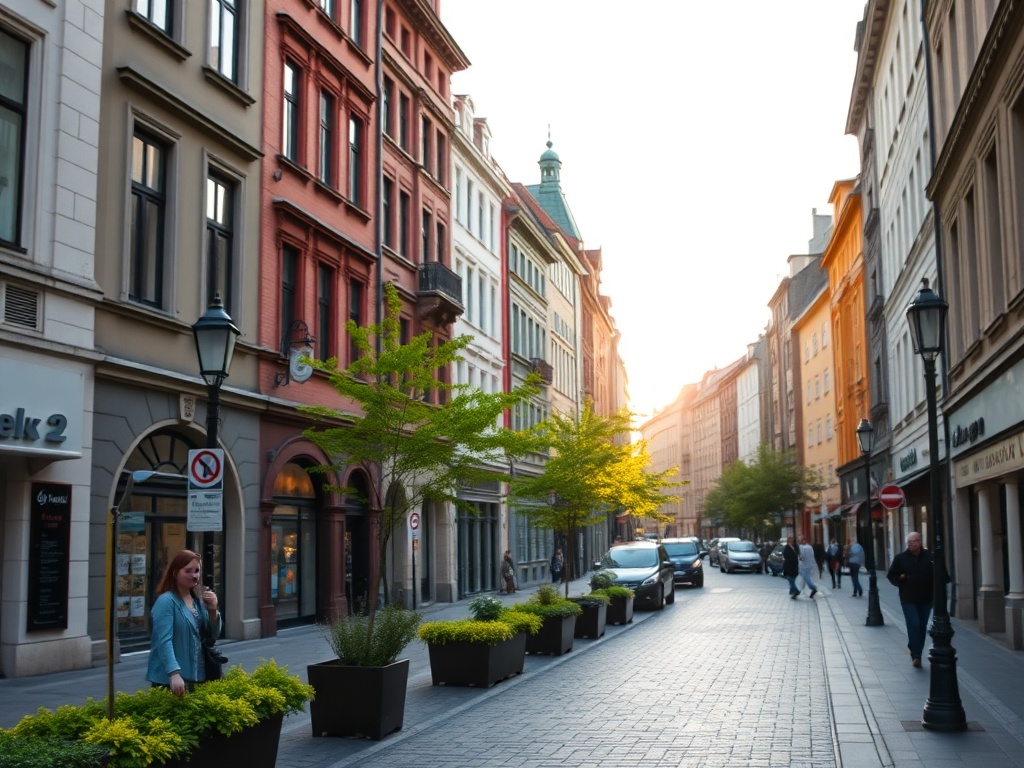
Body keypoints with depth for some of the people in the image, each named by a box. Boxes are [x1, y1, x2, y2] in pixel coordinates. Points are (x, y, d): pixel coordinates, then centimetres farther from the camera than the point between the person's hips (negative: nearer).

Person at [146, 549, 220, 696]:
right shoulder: (166, 601, -12)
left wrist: (213, 610, -5)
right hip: (169, 679, -7)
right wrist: (174, 673, -34)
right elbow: (164, 641, -22)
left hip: (196, 676, 7)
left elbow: (213, 635, 13)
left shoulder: (198, 600, 10)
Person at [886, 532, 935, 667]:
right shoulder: (900, 558, 0)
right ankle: (916, 655, -9)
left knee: (922, 627, 9)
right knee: (914, 625, -13)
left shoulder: (929, 557, 1)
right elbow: (891, 576, 7)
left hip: (925, 599, 2)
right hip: (908, 600, -2)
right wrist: (901, 579, -12)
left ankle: (916, 654, 22)